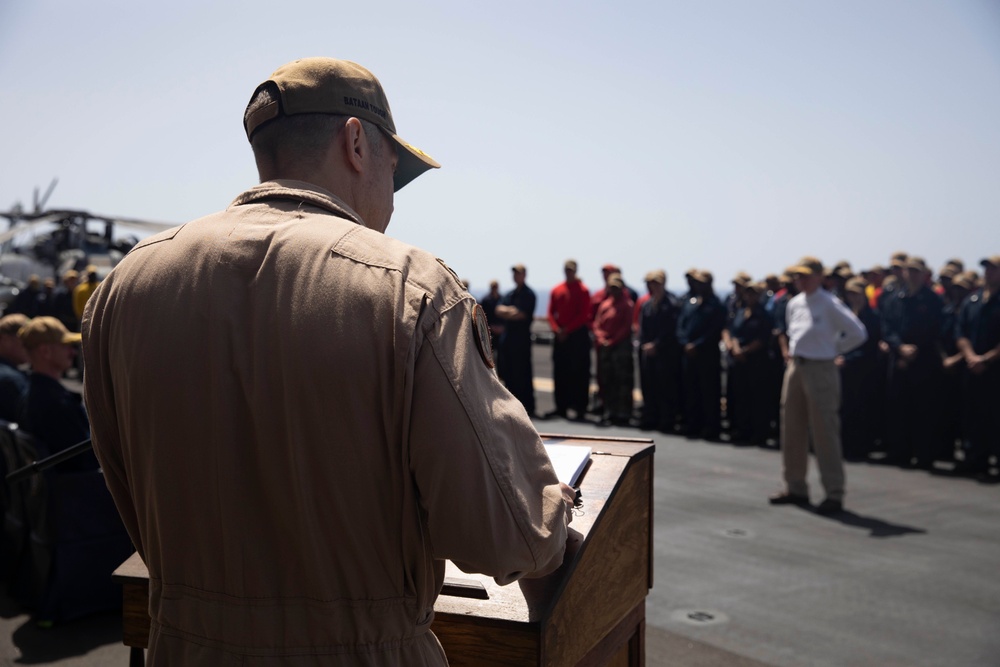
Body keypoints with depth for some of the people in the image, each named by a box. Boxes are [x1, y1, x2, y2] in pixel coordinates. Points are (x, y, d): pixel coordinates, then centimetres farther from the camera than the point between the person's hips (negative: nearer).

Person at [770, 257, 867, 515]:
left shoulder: (830, 305, -12)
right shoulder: (794, 304, 10)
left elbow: (858, 333, -13)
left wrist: (833, 349, -6)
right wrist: (794, 350, 13)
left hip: (821, 369, -8)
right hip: (795, 367, 8)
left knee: (824, 431, -5)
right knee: (792, 430, 11)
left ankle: (834, 494, 3)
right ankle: (795, 488, 23)